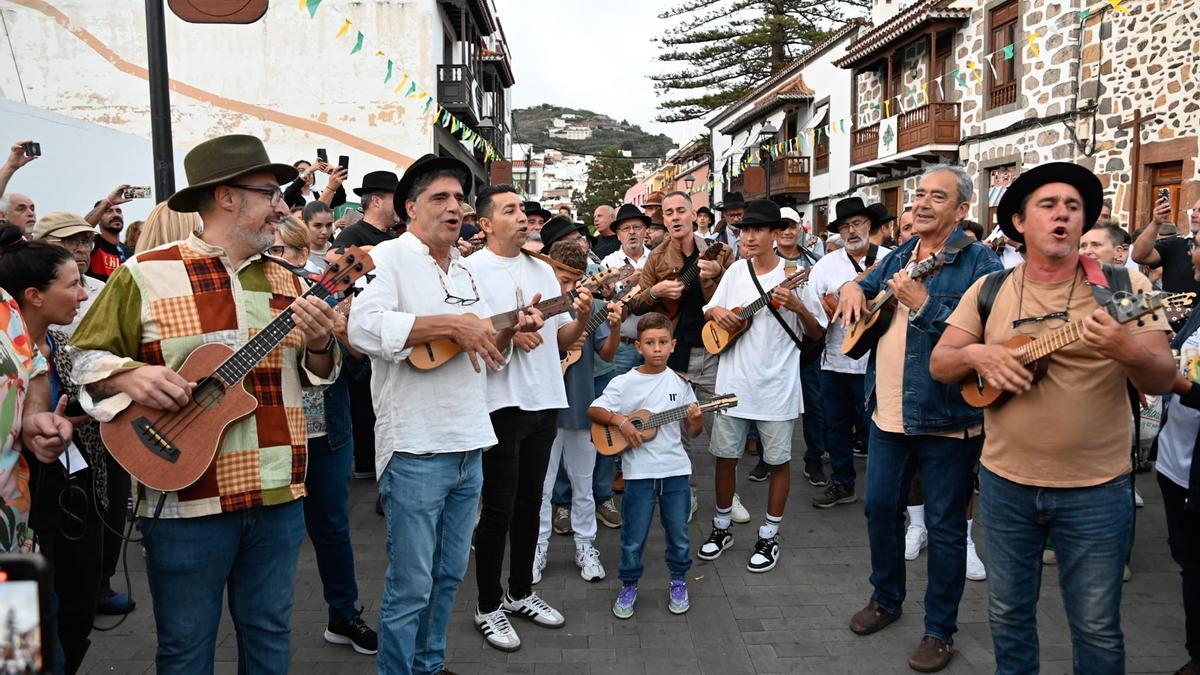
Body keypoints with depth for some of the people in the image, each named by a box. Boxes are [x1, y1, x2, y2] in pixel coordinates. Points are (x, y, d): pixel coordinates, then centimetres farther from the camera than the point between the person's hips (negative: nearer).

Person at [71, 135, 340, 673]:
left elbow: (315, 375, 14)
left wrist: (319, 345, -8)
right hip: (186, 499, -4)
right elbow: (85, 357, 0)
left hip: (279, 495, 4)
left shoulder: (285, 280, 8)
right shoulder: (146, 275, -6)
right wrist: (129, 376, -20)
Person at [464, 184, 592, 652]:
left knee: (530, 502, 15)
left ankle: (521, 592, 31)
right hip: (499, 402, -6)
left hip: (544, 400, 6)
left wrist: (582, 318, -7)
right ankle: (489, 607, 18)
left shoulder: (543, 270, 12)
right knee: (499, 508, 1)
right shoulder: (470, 270, -7)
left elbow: (561, 340, 13)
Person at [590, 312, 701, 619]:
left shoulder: (679, 383, 4)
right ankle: (629, 586, 26)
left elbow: (693, 432, 9)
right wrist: (621, 421, -19)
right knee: (633, 537, 6)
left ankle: (678, 582, 33)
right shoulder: (624, 383, -4)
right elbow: (593, 410, -5)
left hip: (676, 469, 2)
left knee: (679, 534, 12)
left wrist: (696, 419, -12)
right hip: (639, 472, -2)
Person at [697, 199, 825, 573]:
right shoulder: (735, 272, 5)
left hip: (776, 385, -3)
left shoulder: (793, 276, -6)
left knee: (778, 460, 7)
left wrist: (799, 307, -21)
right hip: (733, 382, 4)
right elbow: (710, 312, 16)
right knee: (725, 455, 11)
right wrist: (717, 312, -7)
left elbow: (817, 334, -3)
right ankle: (722, 527, 29)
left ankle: (769, 536, 22)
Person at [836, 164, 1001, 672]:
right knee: (880, 507, 17)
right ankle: (886, 598, 38)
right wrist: (853, 288, 4)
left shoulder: (979, 262, -12)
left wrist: (924, 304, -26)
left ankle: (940, 630, 22)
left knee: (944, 525, 6)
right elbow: (864, 287, 27)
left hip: (946, 418, -6)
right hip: (887, 412, 7)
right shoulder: (898, 256, 10)